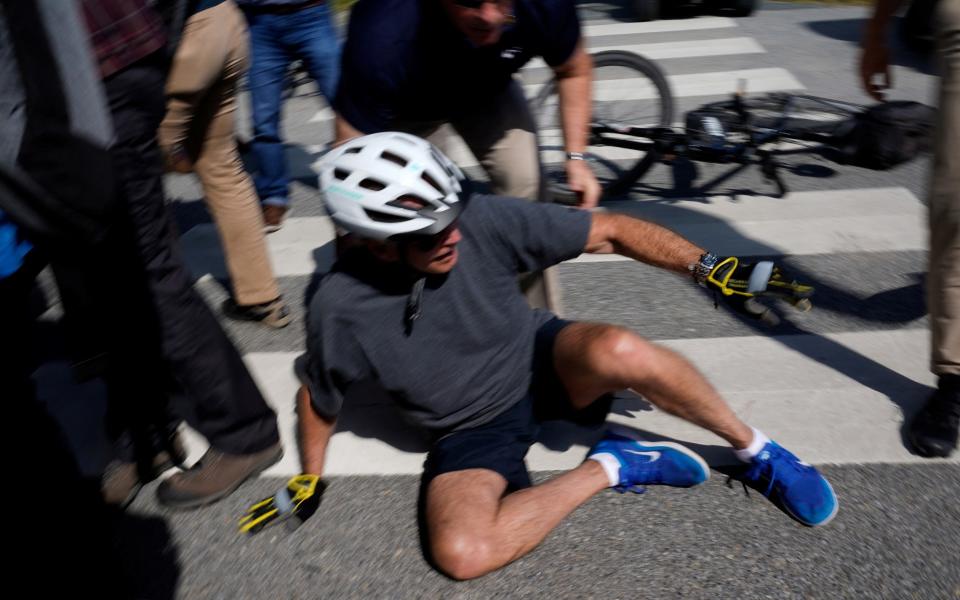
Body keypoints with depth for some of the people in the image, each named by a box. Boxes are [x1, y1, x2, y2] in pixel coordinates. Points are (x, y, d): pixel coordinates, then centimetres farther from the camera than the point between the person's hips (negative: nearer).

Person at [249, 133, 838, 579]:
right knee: (461, 552, -29)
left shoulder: (482, 220, -22)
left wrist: (712, 268, -20)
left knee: (616, 351, -35)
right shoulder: (342, 306, -20)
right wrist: (310, 479, 10)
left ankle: (757, 451, -9)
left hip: (543, 364, 0)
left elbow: (610, 231, -15)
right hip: (473, 429, 1)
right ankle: (610, 466, -9)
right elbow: (320, 397, 2)